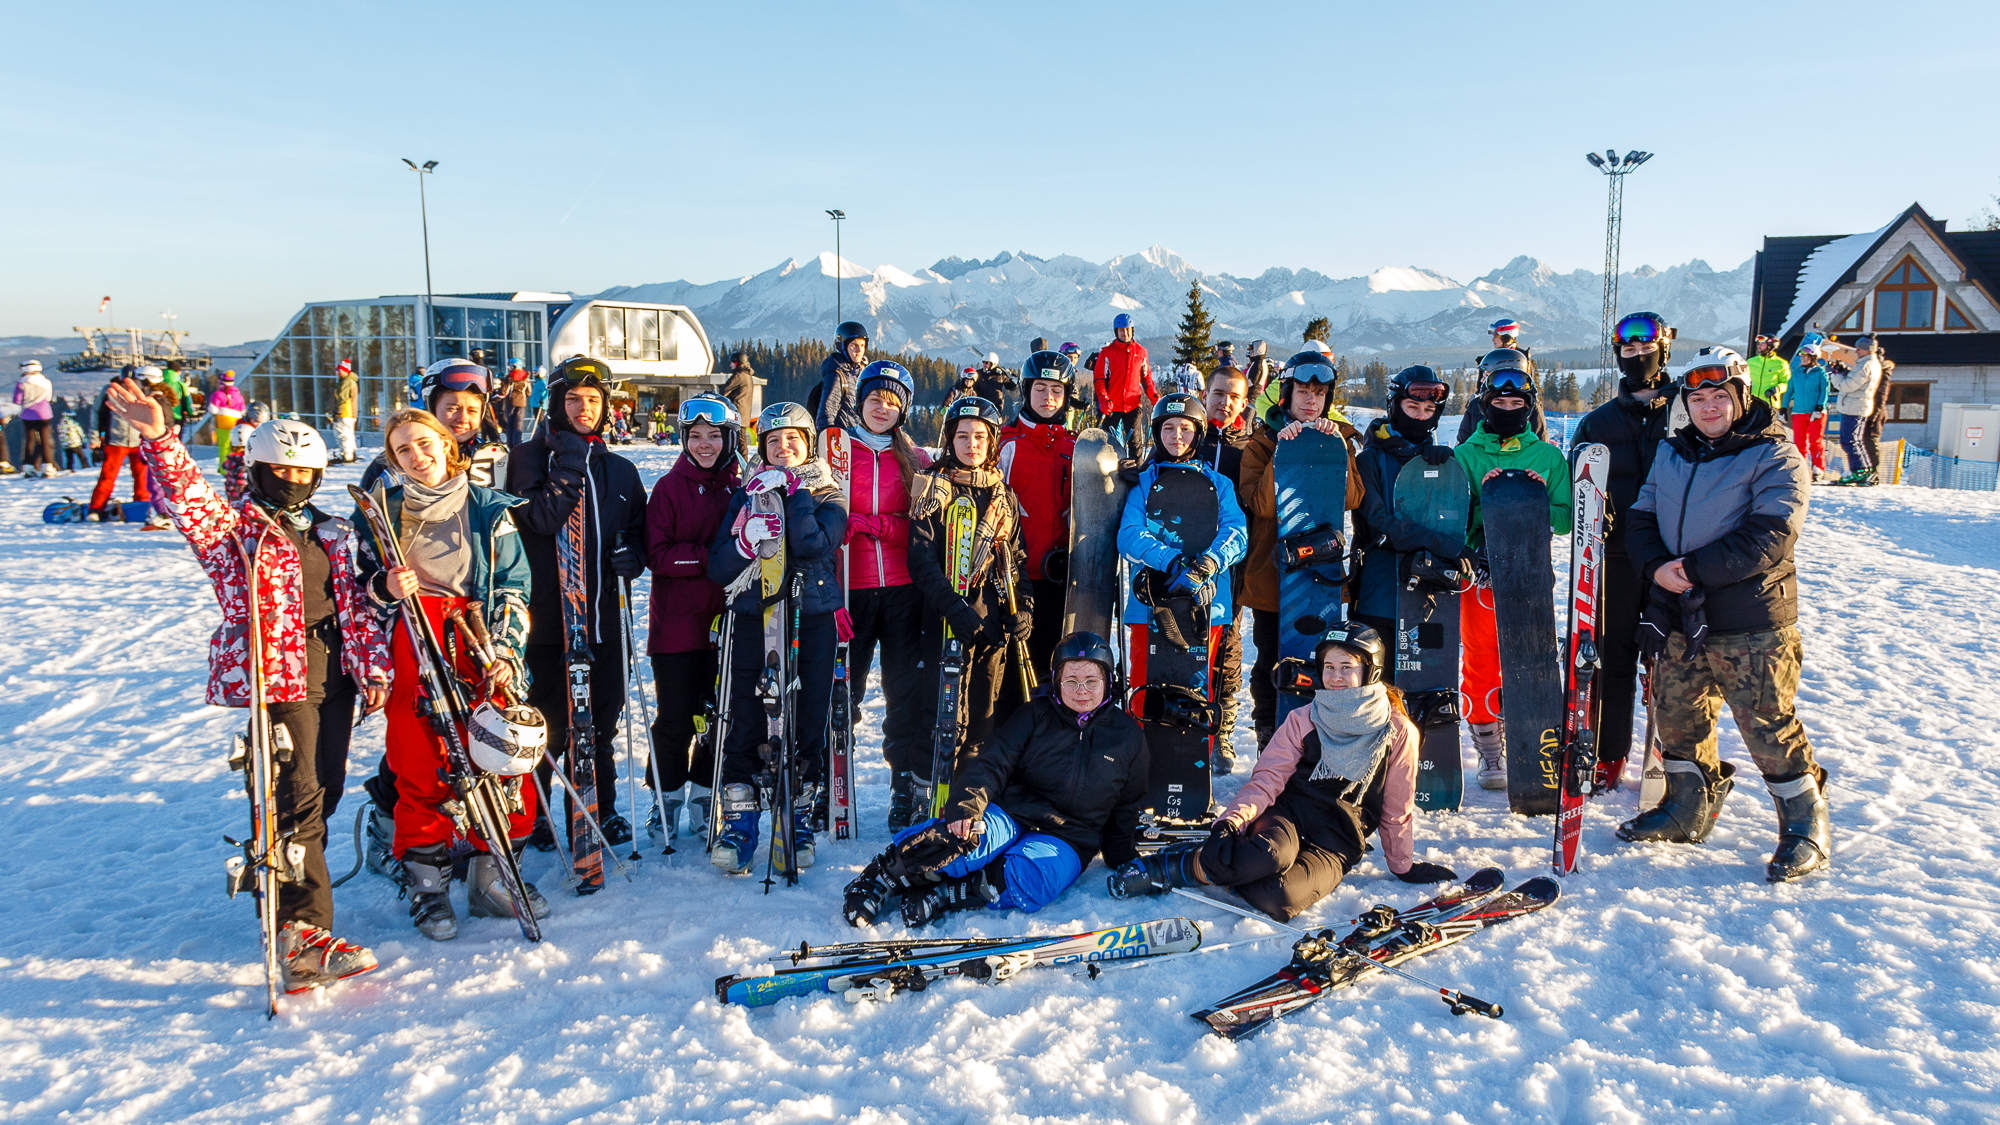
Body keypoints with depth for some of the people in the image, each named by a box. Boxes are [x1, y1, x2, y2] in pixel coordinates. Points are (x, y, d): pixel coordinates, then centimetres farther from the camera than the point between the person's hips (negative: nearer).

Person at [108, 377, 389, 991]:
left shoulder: (330, 533, 18)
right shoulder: (232, 527, 2)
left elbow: (354, 606, 15)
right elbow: (188, 497, -17)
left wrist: (373, 667, 5)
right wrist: (160, 441, -34)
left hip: (331, 681, 6)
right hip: (276, 681, -6)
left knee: (318, 797, 12)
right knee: (296, 802, -13)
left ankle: (288, 892, 30)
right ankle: (304, 939, -15)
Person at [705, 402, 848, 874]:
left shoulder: (827, 496, 9)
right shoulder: (747, 495, 14)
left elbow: (813, 545, -13)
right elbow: (718, 567, 6)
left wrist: (797, 492, -10)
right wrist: (748, 540, -13)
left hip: (812, 621, -1)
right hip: (754, 618, 1)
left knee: (807, 724, 1)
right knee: (745, 723, -3)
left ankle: (796, 822, 15)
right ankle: (739, 823, 7)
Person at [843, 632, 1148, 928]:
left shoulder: (1127, 736, 8)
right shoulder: (1036, 715, 5)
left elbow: (1128, 808, 20)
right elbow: (992, 762, -4)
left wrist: (1123, 861, 14)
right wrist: (967, 804, -23)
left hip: (1066, 840, 0)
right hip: (1009, 813, 0)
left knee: (1030, 878, -37)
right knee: (970, 837, -37)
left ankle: (940, 895, -34)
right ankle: (884, 876, -27)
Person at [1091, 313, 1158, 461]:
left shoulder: (1140, 351, 8)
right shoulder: (1107, 352, 0)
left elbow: (1146, 377, 17)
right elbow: (1099, 379, -2)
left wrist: (1154, 396, 5)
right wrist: (1104, 401, -16)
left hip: (1133, 404, 1)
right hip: (1112, 406, -1)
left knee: (1135, 440, -4)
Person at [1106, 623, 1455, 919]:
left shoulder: (1399, 732, 3)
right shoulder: (1303, 720, 7)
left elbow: (1397, 809, 13)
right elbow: (1268, 778, -1)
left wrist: (1404, 865, 20)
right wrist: (1232, 820, -18)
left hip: (1335, 847, -1)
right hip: (1287, 816, 1)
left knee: (1277, 898, -35)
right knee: (1273, 854, -40)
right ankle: (1168, 867, -23)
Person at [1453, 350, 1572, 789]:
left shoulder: (1548, 456, 8)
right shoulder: (1465, 455, 4)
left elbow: (1565, 522, 6)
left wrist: (1542, 501, -12)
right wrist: (1482, 499, -17)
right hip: (1479, 574, -1)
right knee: (1480, 664, 2)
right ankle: (1490, 754, 13)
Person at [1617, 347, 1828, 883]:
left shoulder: (1774, 457, -6)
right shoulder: (1671, 455, 13)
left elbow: (1770, 536, -17)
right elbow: (1641, 520, 11)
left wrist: (1694, 569, -20)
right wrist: (1657, 567, -10)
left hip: (1751, 624, -6)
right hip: (1680, 619, 6)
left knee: (1770, 728, -2)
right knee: (1677, 717, 14)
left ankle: (1806, 827, 15)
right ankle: (1688, 811, 33)